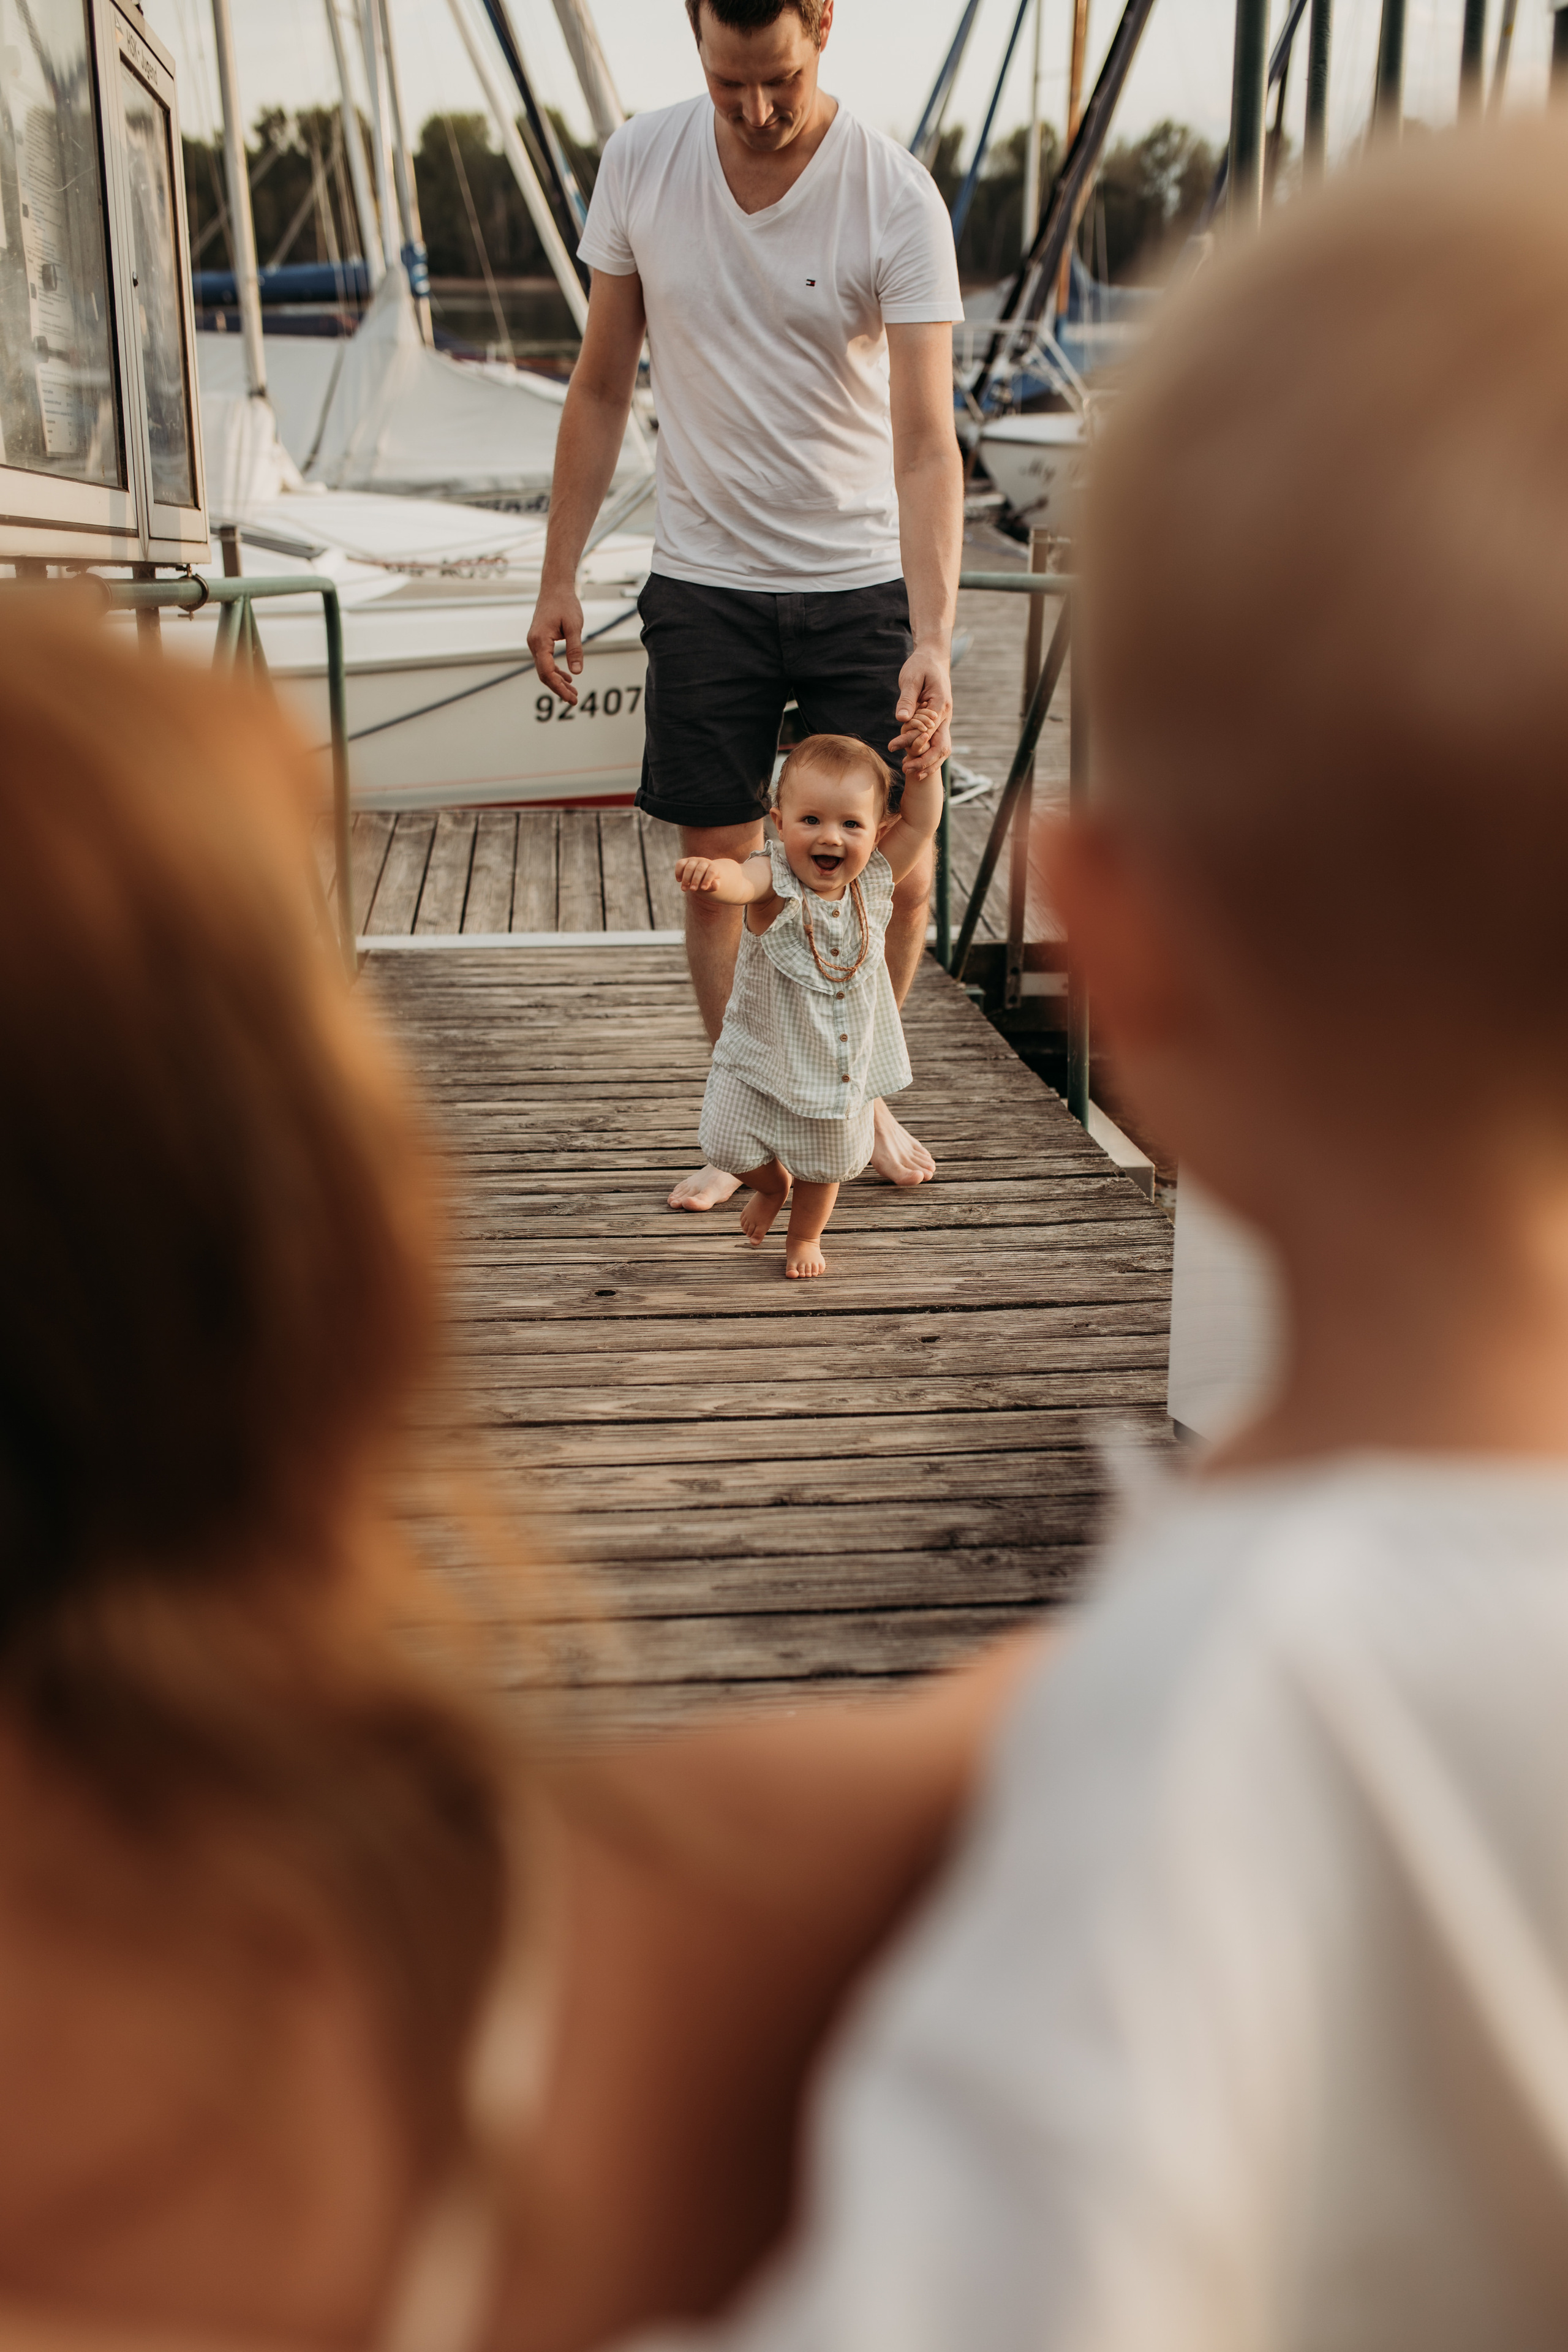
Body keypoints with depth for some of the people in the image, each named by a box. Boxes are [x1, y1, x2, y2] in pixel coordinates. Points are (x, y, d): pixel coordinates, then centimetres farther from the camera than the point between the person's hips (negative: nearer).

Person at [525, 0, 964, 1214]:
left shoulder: (897, 198, -14)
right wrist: (560, 576, 3)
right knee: (718, 866, 4)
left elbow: (926, 440, -21)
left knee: (898, 875, 1)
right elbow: (601, 388, 5)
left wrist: (933, 641, -33)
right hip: (705, 579, 2)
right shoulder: (640, 163, -4)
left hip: (863, 582, -1)